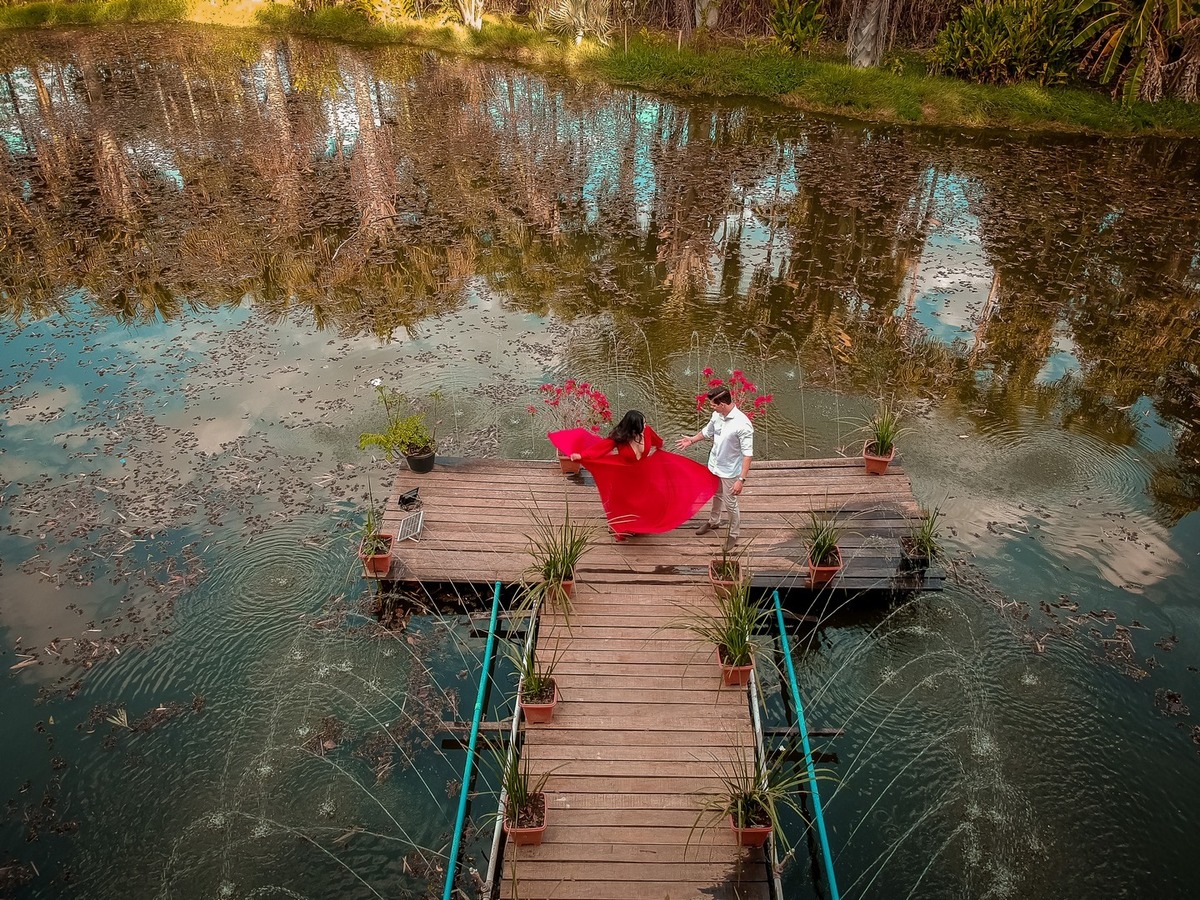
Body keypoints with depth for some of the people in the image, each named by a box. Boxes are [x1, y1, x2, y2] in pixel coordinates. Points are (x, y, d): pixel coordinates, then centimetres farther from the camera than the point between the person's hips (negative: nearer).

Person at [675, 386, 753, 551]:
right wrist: (692, 440, 20)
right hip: (714, 465, 7)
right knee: (717, 496, 29)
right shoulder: (717, 415, -9)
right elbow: (708, 431, 14)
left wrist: (741, 479, -31)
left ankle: (734, 534, 34)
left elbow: (748, 454, -29)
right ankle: (714, 522, 53)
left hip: (730, 471, -7)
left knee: (730, 504, 11)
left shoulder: (742, 424, -32)